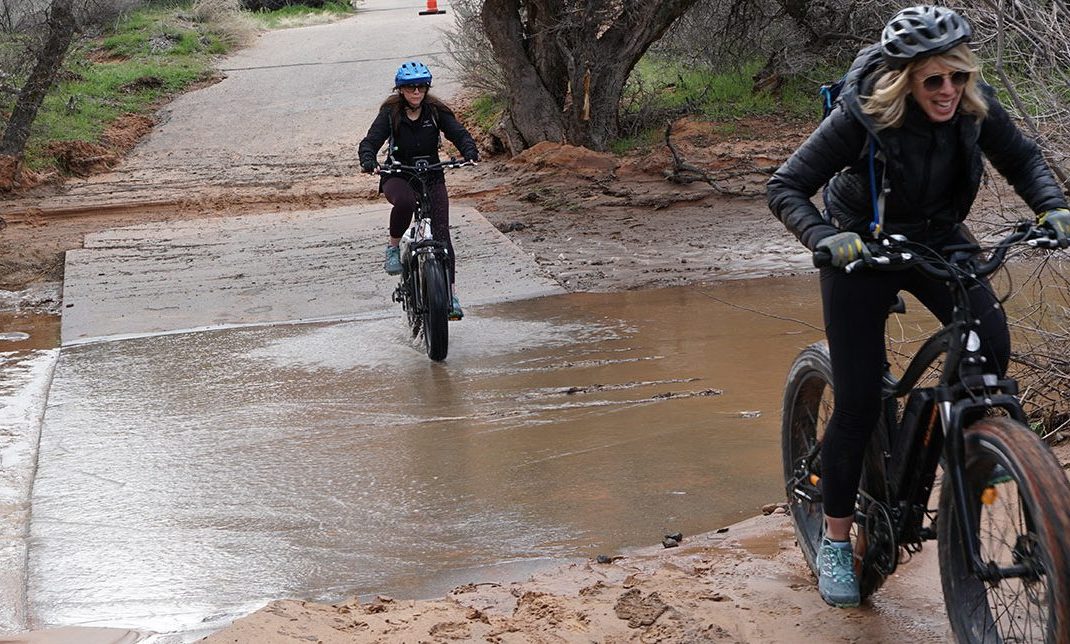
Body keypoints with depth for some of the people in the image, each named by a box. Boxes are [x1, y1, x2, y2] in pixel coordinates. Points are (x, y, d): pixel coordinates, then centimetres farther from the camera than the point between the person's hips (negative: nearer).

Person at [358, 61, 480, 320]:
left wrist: (470, 151, -34)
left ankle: (451, 293, -7)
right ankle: (393, 246, -12)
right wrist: (368, 160, -36)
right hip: (398, 177, -2)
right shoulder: (391, 113, -6)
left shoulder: (436, 111, -2)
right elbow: (371, 140, -14)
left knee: (441, 233, -11)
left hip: (432, 177, 2)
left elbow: (458, 133, -12)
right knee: (404, 201, -38)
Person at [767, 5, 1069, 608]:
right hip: (864, 249, -3)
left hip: (939, 240, 4)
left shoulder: (975, 104, -17)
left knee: (991, 344, -22)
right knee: (859, 401, -5)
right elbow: (786, 188, -24)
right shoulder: (863, 115, -28)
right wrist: (826, 238, -42)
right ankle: (836, 542, 12)